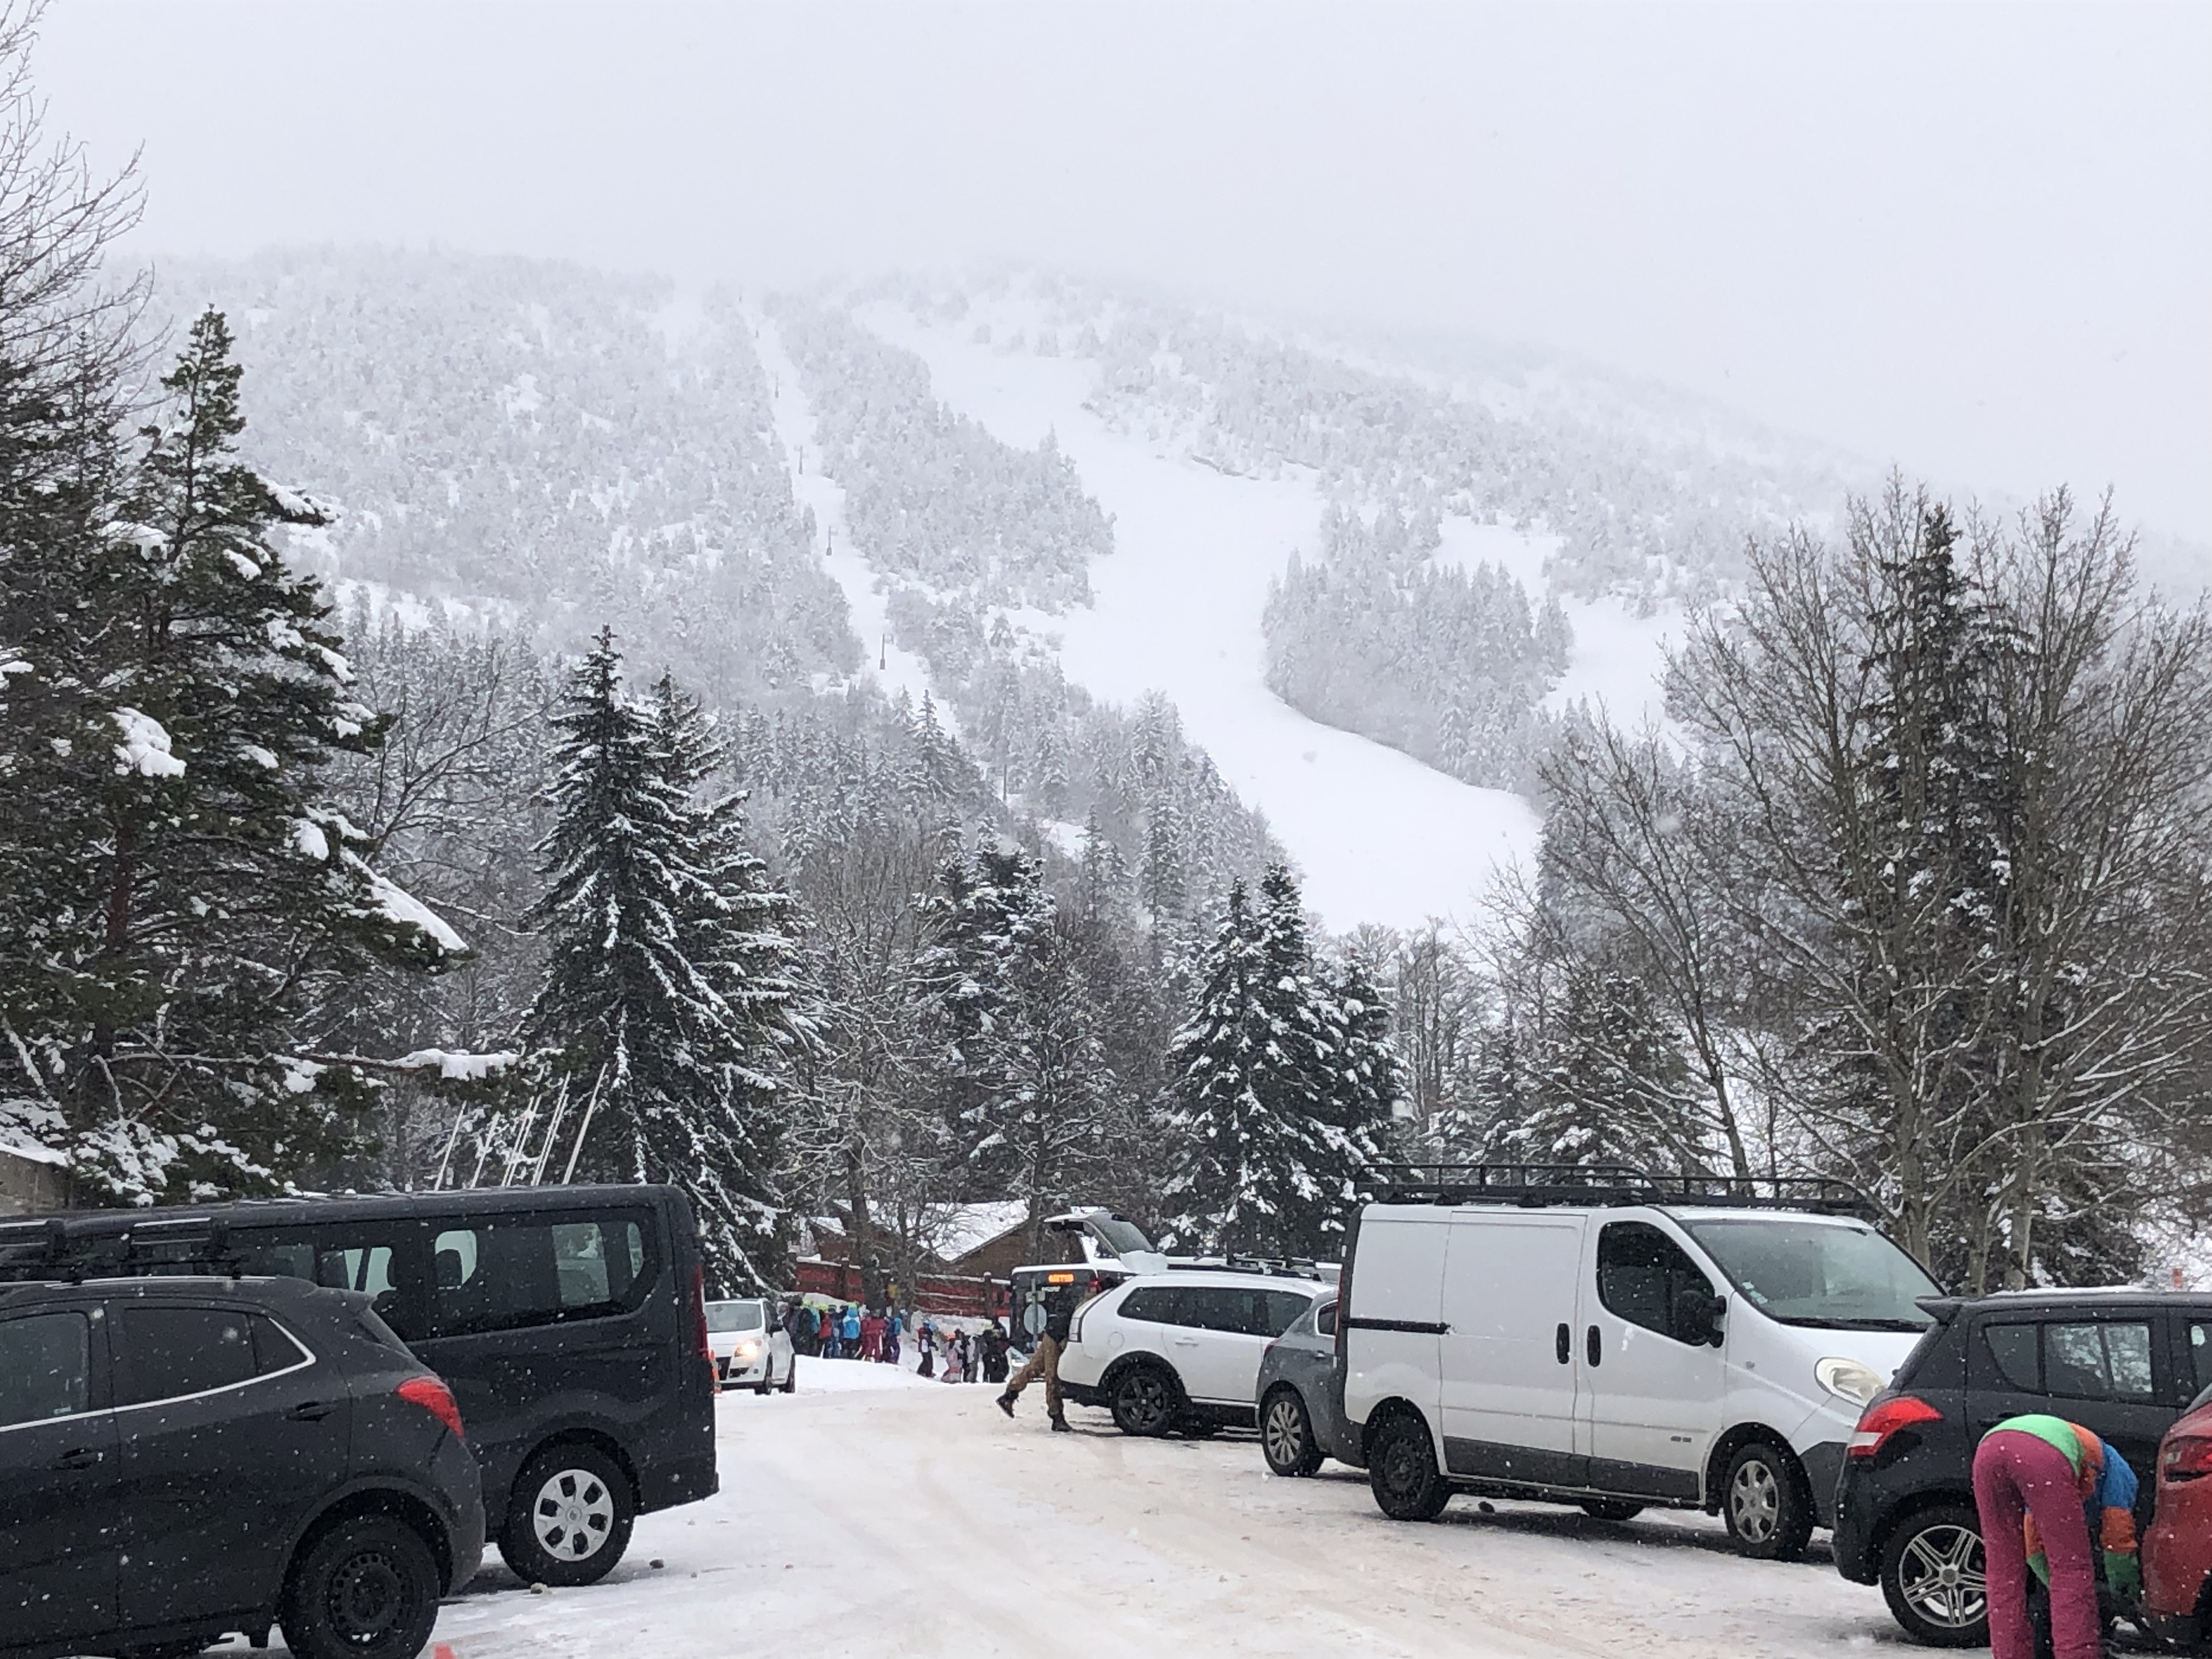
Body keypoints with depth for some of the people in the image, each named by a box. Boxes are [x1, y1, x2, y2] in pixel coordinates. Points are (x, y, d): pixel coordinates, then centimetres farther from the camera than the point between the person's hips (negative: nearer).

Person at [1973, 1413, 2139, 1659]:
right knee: (2072, 1569, 5)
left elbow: (2033, 1547, 46)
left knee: (2004, 1573, 14)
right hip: (2044, 1452, -6)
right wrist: (2126, 1592, 48)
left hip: (1988, 1447, 6)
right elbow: (2118, 1539, 33)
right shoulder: (2117, 1470, 35)